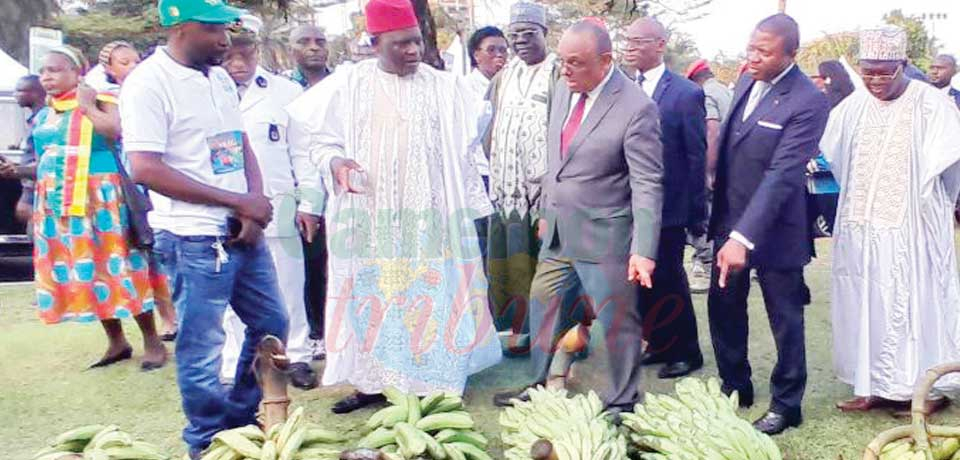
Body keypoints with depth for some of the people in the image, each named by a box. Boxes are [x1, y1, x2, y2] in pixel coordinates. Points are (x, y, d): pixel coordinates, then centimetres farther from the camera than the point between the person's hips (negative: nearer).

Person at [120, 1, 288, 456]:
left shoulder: (221, 79, 10)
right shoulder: (148, 82, -12)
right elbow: (146, 169, -19)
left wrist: (254, 208, -5)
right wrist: (239, 201, -17)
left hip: (244, 231, 8)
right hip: (194, 239, -8)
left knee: (271, 323, 16)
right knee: (202, 346, 3)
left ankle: (240, 419, 34)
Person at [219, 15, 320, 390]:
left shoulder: (286, 91, 3)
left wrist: (308, 204, -1)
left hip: (277, 205, -1)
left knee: (287, 288, 7)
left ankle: (298, 356, 20)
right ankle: (234, 368, 19)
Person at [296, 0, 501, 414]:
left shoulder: (445, 87, 1)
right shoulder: (347, 84, 1)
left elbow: (462, 154, 4)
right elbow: (323, 140, 7)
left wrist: (472, 210, 3)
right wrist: (335, 162, -16)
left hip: (428, 218, -1)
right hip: (367, 219, 1)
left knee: (430, 296, 3)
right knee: (368, 296, 8)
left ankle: (433, 383, 15)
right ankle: (370, 381, 20)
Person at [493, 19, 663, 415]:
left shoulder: (636, 108, -18)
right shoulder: (563, 92, 4)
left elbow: (647, 185, -19)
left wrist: (643, 250, -24)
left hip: (604, 237, -7)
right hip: (558, 232, 7)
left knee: (617, 321, 6)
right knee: (543, 308, 17)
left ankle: (621, 402, 25)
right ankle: (541, 386, 35)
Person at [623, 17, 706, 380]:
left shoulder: (686, 93, -10)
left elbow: (697, 157, -8)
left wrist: (697, 214, -6)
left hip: (667, 207, -5)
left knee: (669, 282, 5)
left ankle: (687, 353, 23)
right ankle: (659, 343, 31)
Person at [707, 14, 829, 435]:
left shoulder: (807, 101, -20)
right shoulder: (746, 81, 3)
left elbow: (781, 175, -27)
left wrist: (743, 237, -33)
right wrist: (726, 224, 14)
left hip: (773, 228, -7)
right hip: (730, 219, 7)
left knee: (784, 319, 10)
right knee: (723, 307, 16)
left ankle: (786, 404, 27)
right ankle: (735, 388, 36)